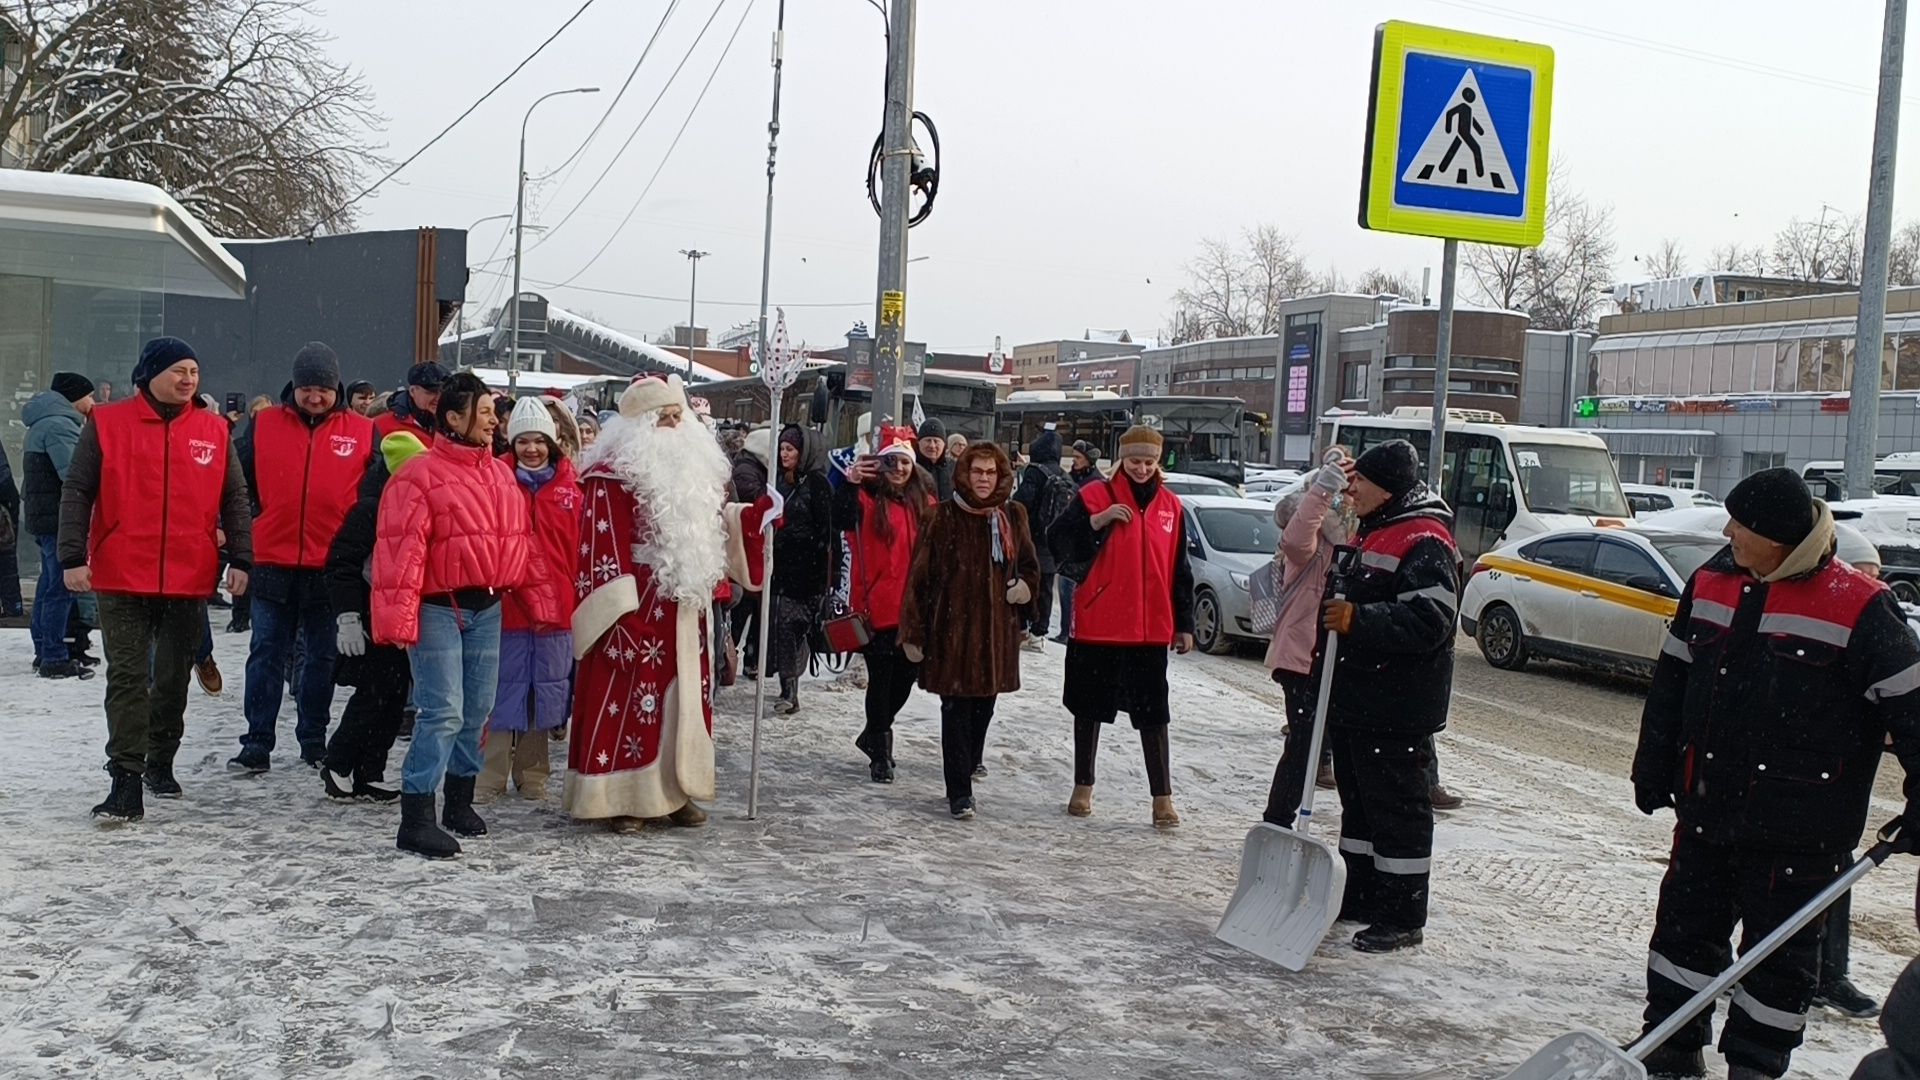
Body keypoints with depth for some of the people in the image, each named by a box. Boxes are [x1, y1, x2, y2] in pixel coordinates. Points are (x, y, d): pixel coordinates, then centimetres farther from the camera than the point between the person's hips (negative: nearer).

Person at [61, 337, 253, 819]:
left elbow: (235, 498, 9)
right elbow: (76, 493, -1)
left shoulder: (214, 430, 6)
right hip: (122, 580, -3)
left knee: (174, 679, 14)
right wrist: (73, 558, -9)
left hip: (190, 580, 3)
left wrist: (240, 559, 2)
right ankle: (127, 782, -4)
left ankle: (160, 762, 31)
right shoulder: (106, 424, -1)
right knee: (128, 679, -4)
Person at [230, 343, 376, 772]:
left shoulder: (362, 433, 2)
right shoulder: (264, 425, 4)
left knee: (322, 658, 10)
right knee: (266, 655, 3)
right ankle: (257, 745, 8)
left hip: (331, 567, 0)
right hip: (272, 563, 0)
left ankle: (314, 741, 21)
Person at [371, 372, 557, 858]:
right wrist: (399, 618, -21)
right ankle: (415, 820, -7)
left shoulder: (501, 475, 12)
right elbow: (400, 549, -16)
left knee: (476, 712, 14)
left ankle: (460, 801, 29)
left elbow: (524, 541, 16)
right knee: (443, 713, -12)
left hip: (486, 608, 7)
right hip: (438, 609, -7)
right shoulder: (420, 476, -11)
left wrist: (542, 599, 13)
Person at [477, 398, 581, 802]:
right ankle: (490, 778, 13)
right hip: (505, 603, -2)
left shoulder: (571, 486, 4)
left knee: (546, 689, 11)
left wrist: (579, 597, 2)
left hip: (557, 606, 2)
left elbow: (581, 546, 6)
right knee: (502, 689, 4)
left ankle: (532, 775, 23)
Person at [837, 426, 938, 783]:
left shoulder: (925, 503, 8)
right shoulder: (868, 499, -5)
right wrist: (850, 483, -38)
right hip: (877, 606, -5)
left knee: (907, 673, 14)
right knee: (881, 678, 2)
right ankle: (880, 753, 14)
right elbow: (840, 520, -25)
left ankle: (874, 734, 36)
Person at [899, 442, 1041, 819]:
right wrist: (913, 630, -8)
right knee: (956, 707, -6)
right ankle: (959, 791, -2)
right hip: (952, 624, -4)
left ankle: (971, 758, 45)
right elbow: (920, 575, -6)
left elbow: (1029, 565, 19)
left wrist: (1024, 587, -4)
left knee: (986, 699, 18)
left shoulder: (1013, 516, 6)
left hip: (997, 626, 5)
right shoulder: (944, 517, -6)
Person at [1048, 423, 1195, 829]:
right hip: (1098, 624, -1)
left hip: (1150, 628, 1)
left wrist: (1184, 624, 9)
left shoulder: (1170, 506, 7)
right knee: (1090, 708, 10)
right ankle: (1083, 787, 23)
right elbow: (1058, 542, -10)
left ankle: (1162, 798, 3)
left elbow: (1179, 570, 11)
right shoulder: (1097, 496, -2)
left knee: (1152, 714, 1)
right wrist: (1097, 522, -23)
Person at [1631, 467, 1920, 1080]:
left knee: (1780, 952, 7)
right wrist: (1654, 771, 13)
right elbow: (1671, 683, 13)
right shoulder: (1710, 585, 4)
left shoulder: (1859, 607, -14)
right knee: (1686, 926, 14)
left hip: (1797, 829, -6)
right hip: (1708, 809, 6)